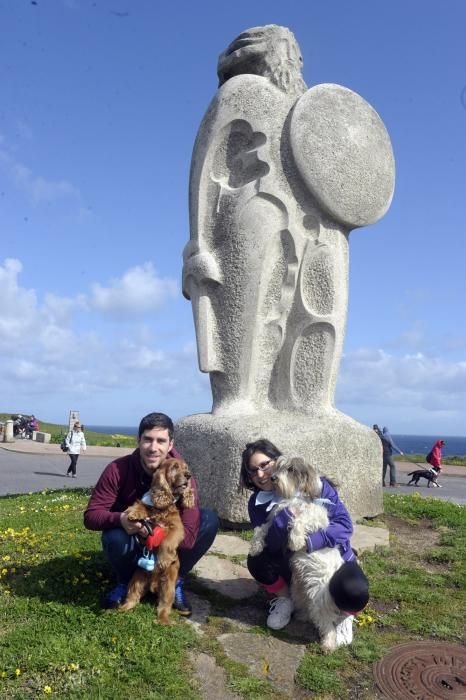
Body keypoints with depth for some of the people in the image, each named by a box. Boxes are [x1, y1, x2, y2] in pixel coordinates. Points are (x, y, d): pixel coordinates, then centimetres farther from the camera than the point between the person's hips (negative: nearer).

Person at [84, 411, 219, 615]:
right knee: (115, 538, -36)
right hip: (132, 542, -1)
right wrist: (120, 519, -44)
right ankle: (126, 583, -1)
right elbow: (91, 516, -24)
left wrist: (150, 530, -43)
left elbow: (187, 537, -30)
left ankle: (175, 581, -2)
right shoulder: (118, 469, -25)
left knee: (209, 520, -23)